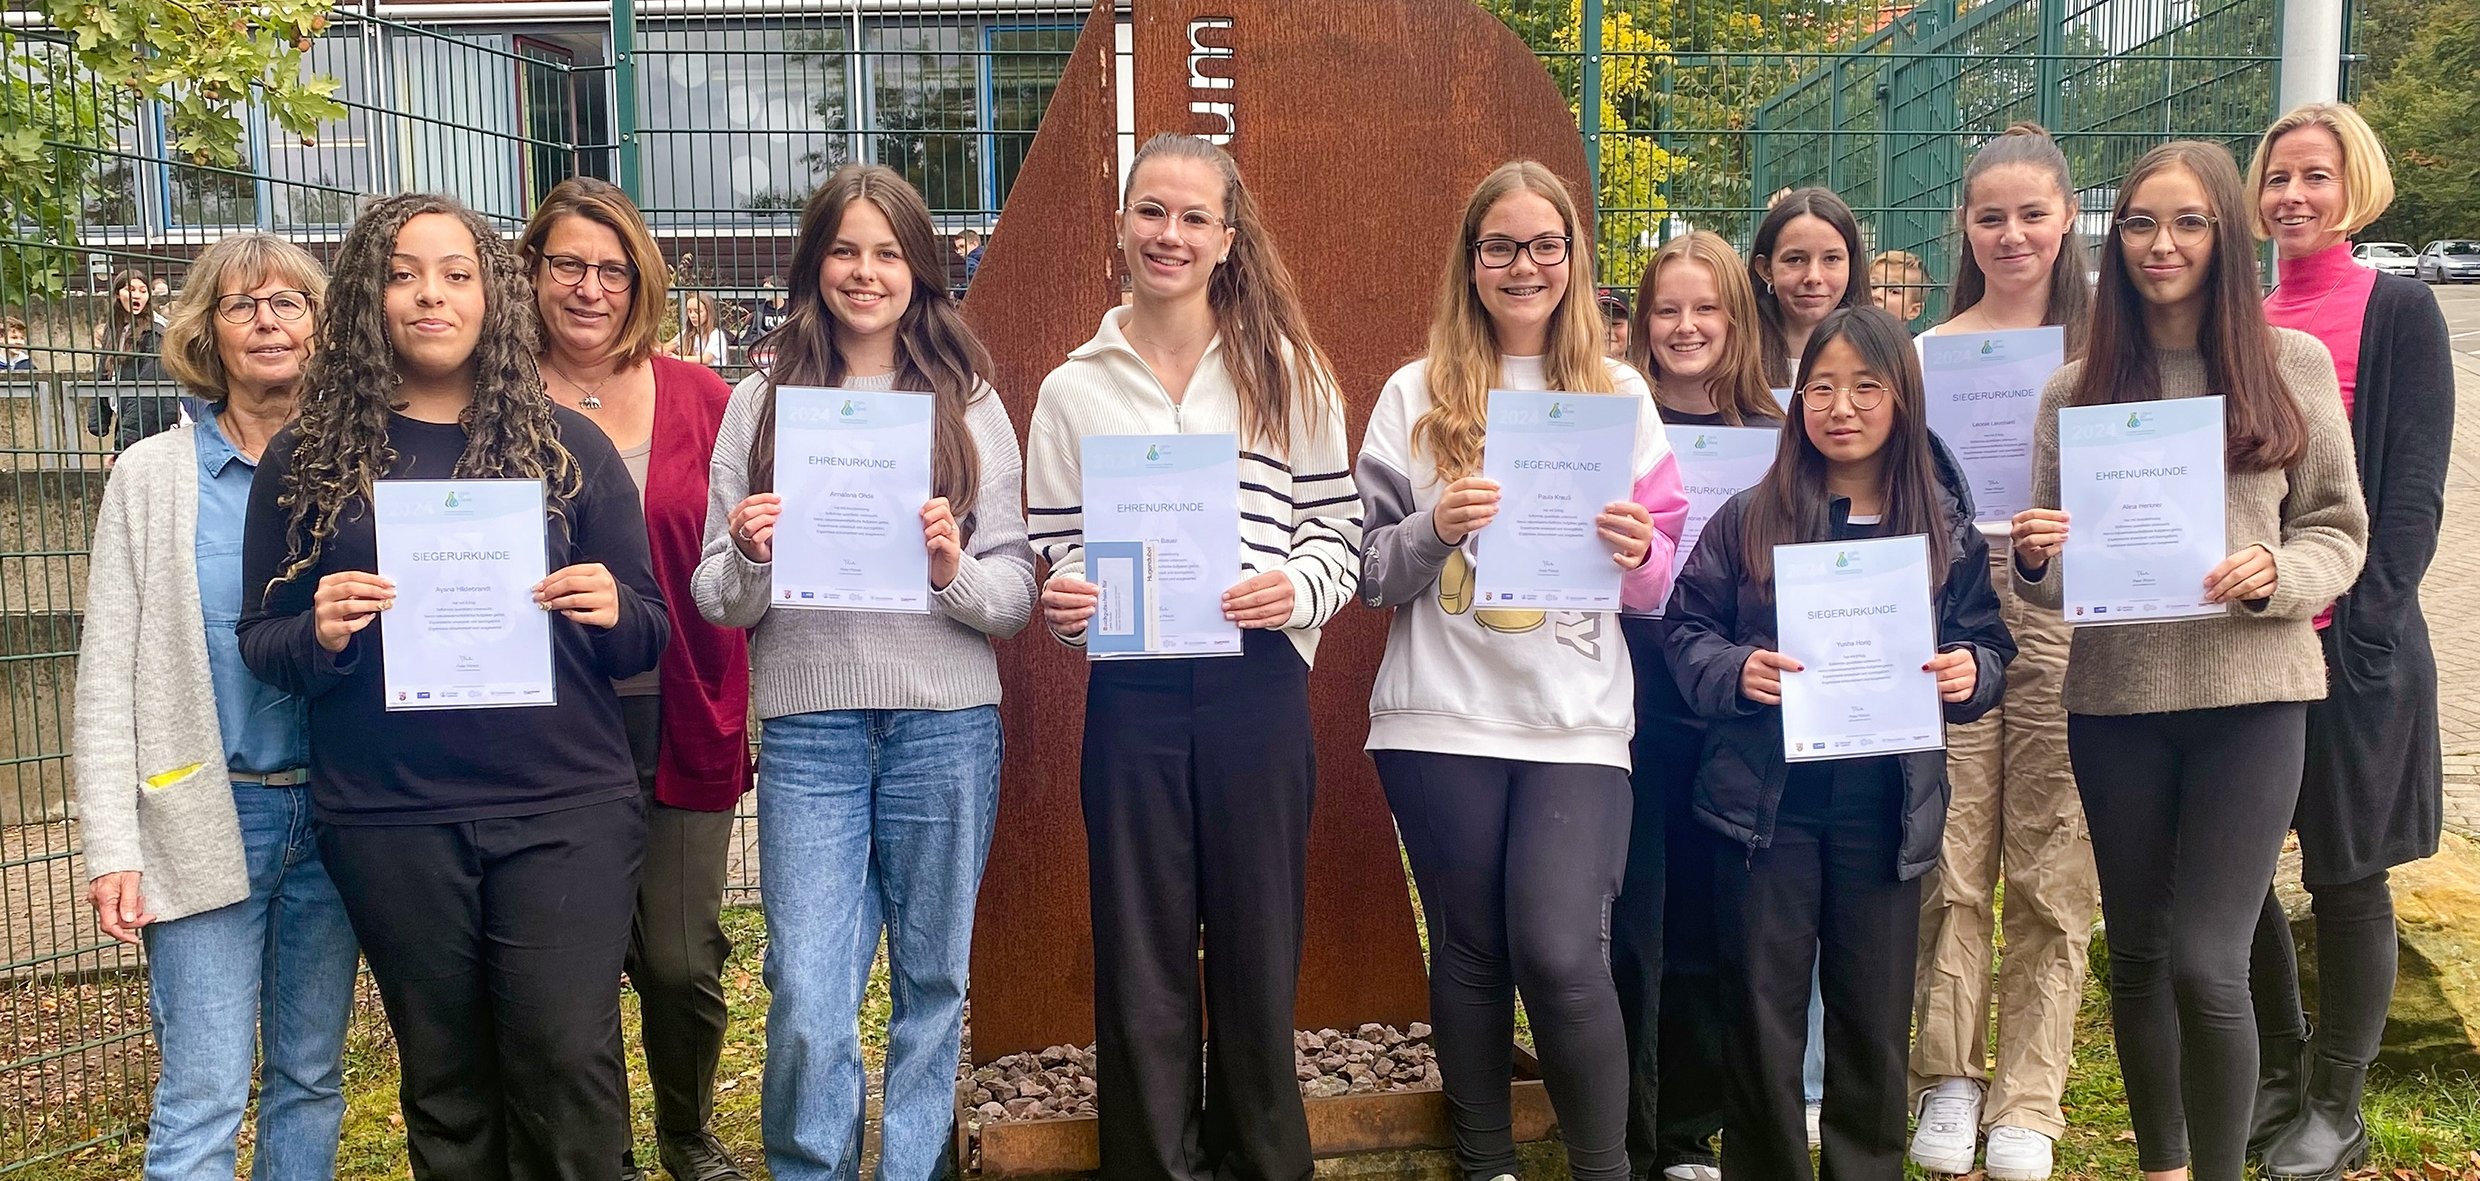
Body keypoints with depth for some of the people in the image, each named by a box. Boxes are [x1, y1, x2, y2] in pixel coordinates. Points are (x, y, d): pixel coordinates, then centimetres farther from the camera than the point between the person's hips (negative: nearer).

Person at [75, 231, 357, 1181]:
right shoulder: (151, 476, 0)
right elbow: (107, 676, -1)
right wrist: (112, 848, -7)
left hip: (330, 813, 2)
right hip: (207, 821, -2)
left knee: (312, 1077, 13)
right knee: (202, 1101, -2)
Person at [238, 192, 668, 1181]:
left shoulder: (567, 446, 4)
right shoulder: (306, 458, 5)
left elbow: (647, 635, 8)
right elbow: (259, 643, 9)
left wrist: (611, 611, -15)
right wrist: (318, 635, -13)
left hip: (563, 812, -1)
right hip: (389, 824, 1)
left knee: (567, 1062, -5)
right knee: (444, 1078, 11)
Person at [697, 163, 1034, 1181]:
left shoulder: (969, 403, 6)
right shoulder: (760, 404, 7)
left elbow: (1017, 594, 3)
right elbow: (719, 602, 7)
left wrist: (955, 573, -17)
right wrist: (748, 560, -14)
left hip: (946, 726, 1)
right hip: (807, 727, 0)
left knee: (933, 981, 11)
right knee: (808, 1005, -3)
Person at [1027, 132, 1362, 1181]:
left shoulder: (1287, 372, 5)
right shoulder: (1073, 390, 9)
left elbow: (1342, 530, 4)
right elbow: (1055, 554, 11)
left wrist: (1297, 590, -15)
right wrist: (1062, 604, -10)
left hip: (1259, 684, -1)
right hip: (1131, 692, 1)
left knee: (1258, 952, 8)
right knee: (1141, 964, 7)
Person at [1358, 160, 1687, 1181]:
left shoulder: (1619, 395, 9)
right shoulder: (1417, 394, 5)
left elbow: (1666, 579, 9)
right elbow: (1366, 567, 3)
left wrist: (1640, 551, -13)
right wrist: (1433, 530, -16)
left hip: (1576, 719, 0)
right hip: (1443, 718, 0)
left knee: (1560, 955, -10)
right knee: (1469, 953, 9)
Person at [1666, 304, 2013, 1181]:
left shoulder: (1946, 528, 5)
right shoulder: (1748, 517, 1)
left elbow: (1990, 644, 9)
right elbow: (1685, 629, 2)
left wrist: (1970, 673, -12)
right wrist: (1735, 672, -16)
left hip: (1889, 805, 1)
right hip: (1767, 801, -1)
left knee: (1874, 1014, 11)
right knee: (1763, 1012, 6)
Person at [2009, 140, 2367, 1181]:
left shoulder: (2292, 366, 2)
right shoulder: (2076, 389, 6)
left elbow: (2338, 531, 5)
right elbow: (2049, 573, 8)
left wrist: (2277, 574, -16)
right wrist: (2034, 559, -14)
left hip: (2251, 694, -2)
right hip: (2115, 700, 2)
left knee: (2206, 965, -8)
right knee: (2138, 953, 12)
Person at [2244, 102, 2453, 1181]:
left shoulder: (2398, 311, -2)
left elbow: (2413, 491, -7)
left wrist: (2365, 629, -15)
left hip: (2350, 643, -4)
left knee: (2345, 875, 5)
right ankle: (2278, 1071, 28)